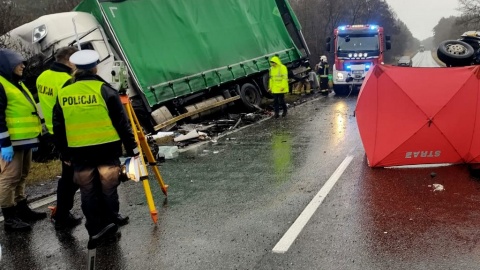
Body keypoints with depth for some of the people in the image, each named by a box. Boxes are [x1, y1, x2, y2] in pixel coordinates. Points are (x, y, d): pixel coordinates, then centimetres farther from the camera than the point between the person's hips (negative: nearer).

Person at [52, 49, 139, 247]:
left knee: (88, 192, 10)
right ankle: (110, 224, 20)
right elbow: (122, 123, -8)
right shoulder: (105, 90, -6)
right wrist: (132, 147, -1)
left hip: (79, 153, 3)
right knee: (108, 188, 10)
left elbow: (58, 128, 9)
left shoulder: (63, 94, 4)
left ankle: (96, 231, 14)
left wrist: (65, 153, 19)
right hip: (107, 150, -2)